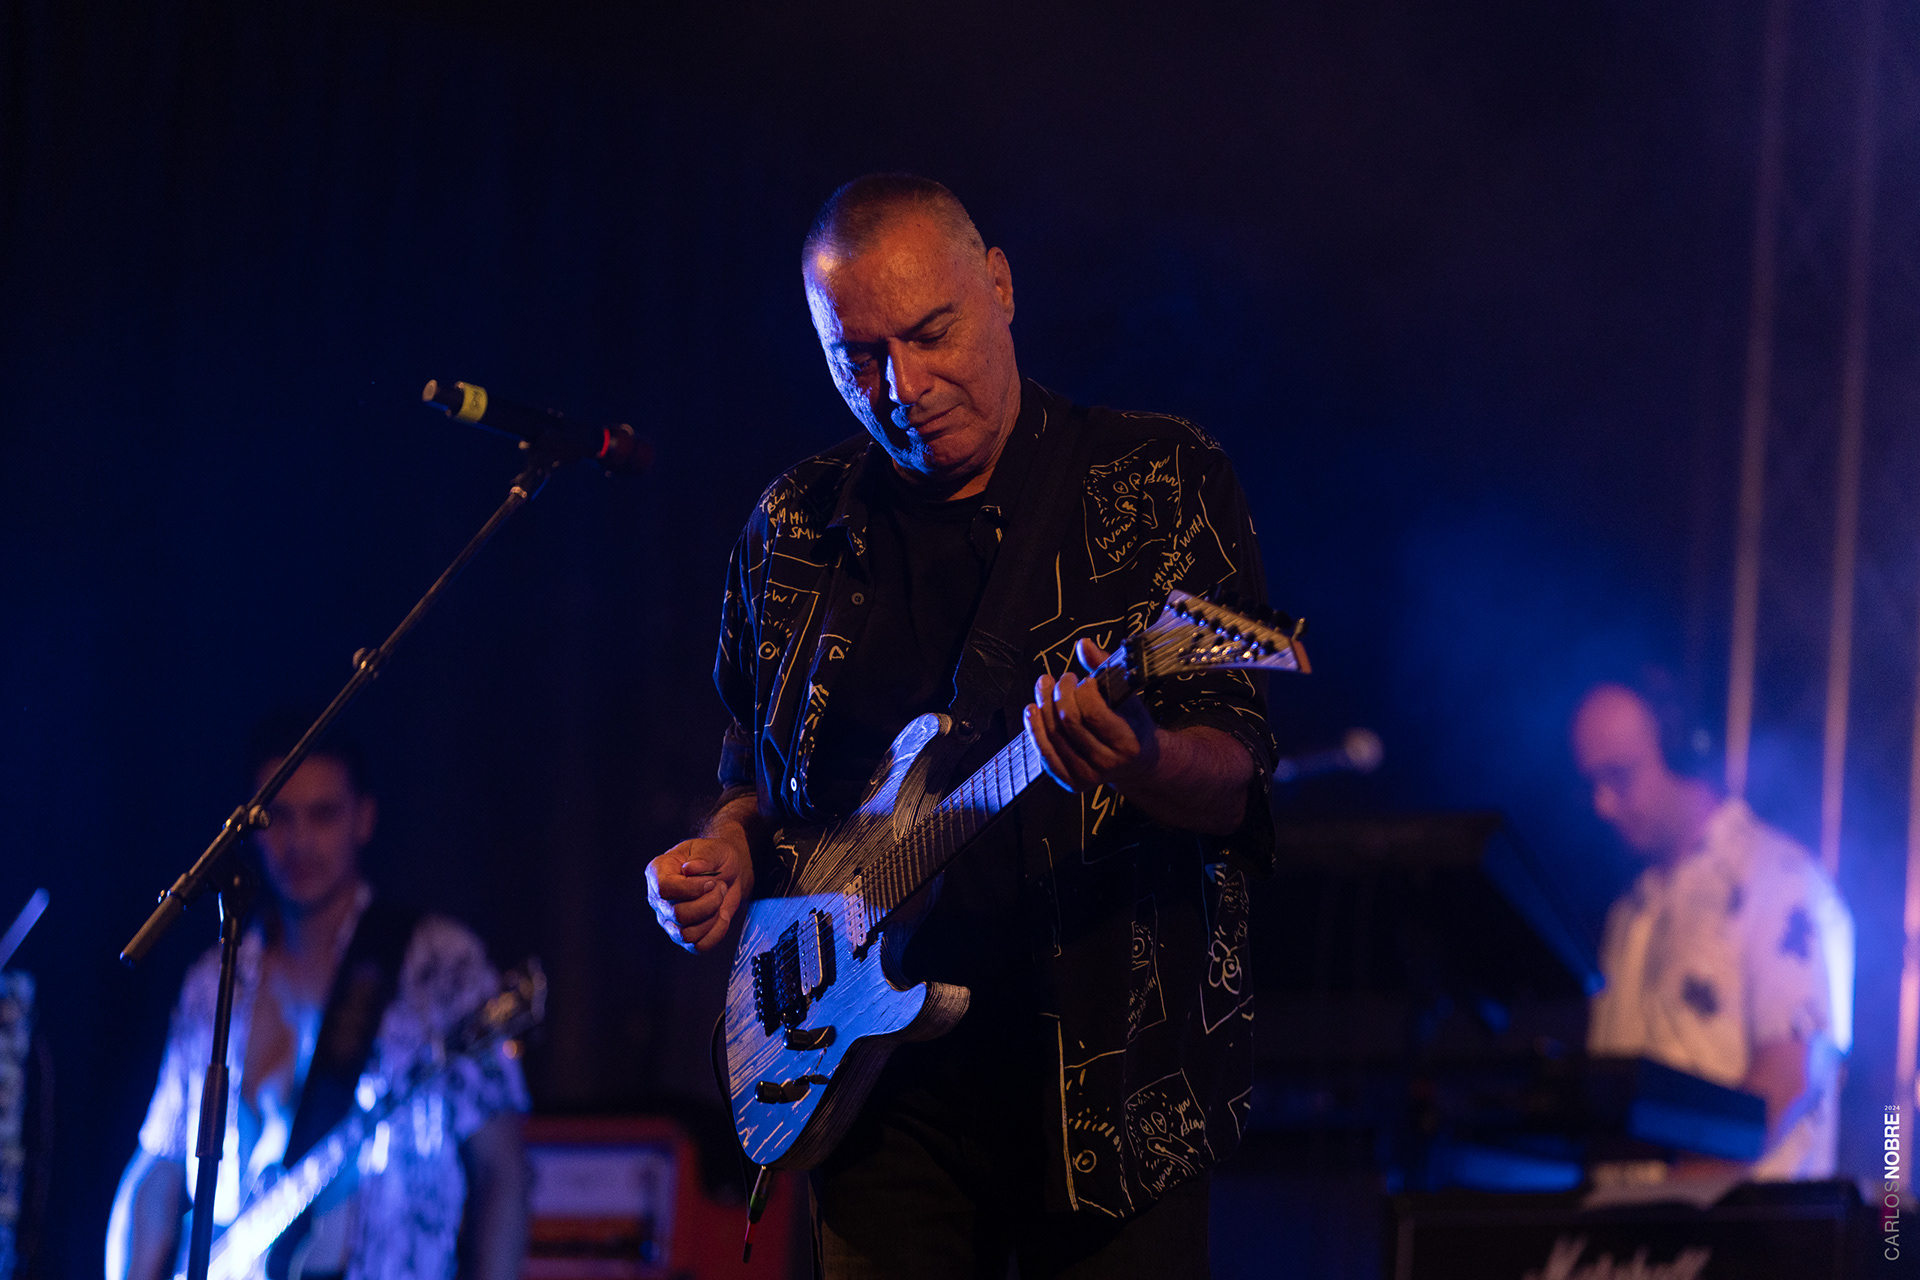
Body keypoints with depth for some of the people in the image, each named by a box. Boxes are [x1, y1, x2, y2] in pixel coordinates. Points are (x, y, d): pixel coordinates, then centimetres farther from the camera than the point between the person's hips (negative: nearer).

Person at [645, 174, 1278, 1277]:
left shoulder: (1162, 484, 0)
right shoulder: (794, 534, 11)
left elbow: (1238, 783, -8)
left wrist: (1140, 763, -30)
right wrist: (728, 854, 3)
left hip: (1112, 1070, -3)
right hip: (880, 1083, 3)